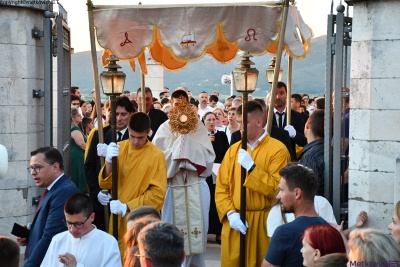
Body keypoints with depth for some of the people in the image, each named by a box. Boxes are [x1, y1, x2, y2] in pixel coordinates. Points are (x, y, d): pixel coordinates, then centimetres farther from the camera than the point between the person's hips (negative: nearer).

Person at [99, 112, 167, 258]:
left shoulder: (156, 155, -9)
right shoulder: (118, 148, 2)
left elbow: (158, 193, -10)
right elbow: (105, 184, -1)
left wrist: (127, 206, -18)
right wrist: (109, 161, -19)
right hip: (118, 219, 3)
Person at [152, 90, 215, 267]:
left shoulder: (198, 126, 4)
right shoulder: (165, 129, 2)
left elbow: (209, 155, -4)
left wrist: (189, 141, -11)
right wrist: (177, 143, -11)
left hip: (196, 187, 1)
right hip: (173, 188, -1)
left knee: (197, 226, 4)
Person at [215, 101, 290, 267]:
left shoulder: (277, 150, -5)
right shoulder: (233, 150, 9)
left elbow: (277, 189, -13)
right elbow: (221, 187, 6)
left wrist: (252, 167, -17)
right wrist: (230, 213, -8)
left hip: (264, 223, -4)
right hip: (234, 222, 4)